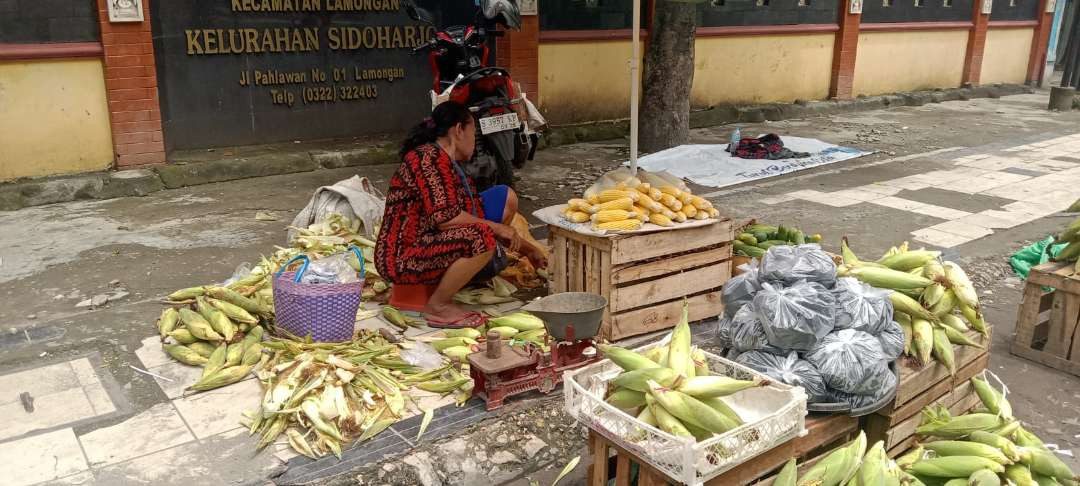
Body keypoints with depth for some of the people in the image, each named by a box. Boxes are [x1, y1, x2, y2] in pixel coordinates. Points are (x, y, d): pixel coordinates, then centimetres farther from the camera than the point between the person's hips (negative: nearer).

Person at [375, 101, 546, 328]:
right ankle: (438, 306, -16)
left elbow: (474, 211, 19)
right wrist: (496, 227, -16)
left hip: (430, 243, 10)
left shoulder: (449, 163, 15)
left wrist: (527, 248, 18)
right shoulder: (431, 157, -17)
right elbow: (445, 218, -27)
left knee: (505, 197, 8)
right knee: (482, 237, -35)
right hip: (404, 258, -10)